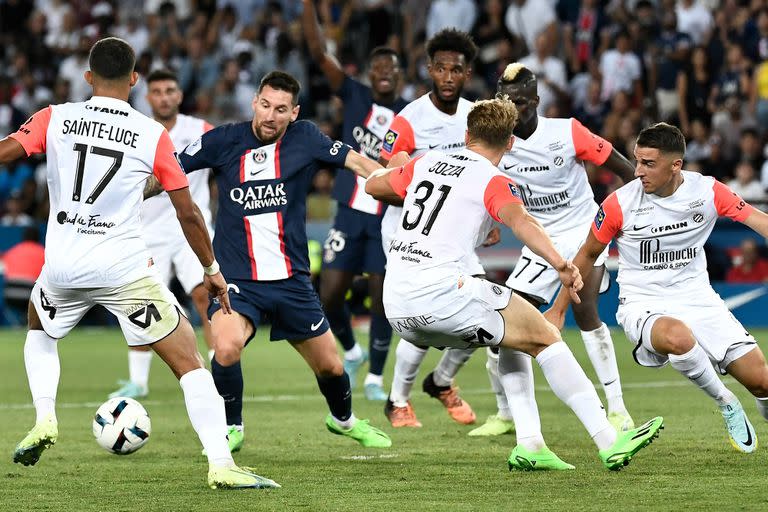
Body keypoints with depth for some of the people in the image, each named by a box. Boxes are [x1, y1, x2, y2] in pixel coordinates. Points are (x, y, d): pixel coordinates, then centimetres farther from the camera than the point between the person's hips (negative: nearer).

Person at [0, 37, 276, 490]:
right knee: (189, 361, 2)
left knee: (39, 328, 35)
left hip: (62, 266, 3)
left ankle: (44, 421, 17)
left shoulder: (55, 119, 2)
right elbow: (188, 213, 3)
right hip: (124, 268, -2)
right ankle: (222, 466, -10)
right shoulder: (154, 135, -1)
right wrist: (213, 271, 15)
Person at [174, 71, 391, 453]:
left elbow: (357, 162, -5)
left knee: (330, 366, 11)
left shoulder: (305, 139, -1)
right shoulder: (224, 141, -3)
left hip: (291, 280, 2)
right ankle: (231, 428, -1)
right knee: (226, 349, -29)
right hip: (236, 279, -2)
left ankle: (343, 419, 46)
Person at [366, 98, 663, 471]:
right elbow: (519, 220, -22)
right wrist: (559, 263, -35)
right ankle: (609, 443, -6)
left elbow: (373, 186, 33)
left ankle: (529, 446, 14)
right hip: (441, 293, -7)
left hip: (396, 307, 7)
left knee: (512, 338, 25)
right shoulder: (494, 182, -1)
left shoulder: (426, 163, 18)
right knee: (545, 338, 2)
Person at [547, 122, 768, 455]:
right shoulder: (620, 203, -10)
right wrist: (558, 310, 8)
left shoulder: (707, 191, -7)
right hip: (643, 304, -2)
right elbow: (588, 255, 4)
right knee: (678, 337, -40)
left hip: (697, 299, 2)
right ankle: (727, 406, -12)